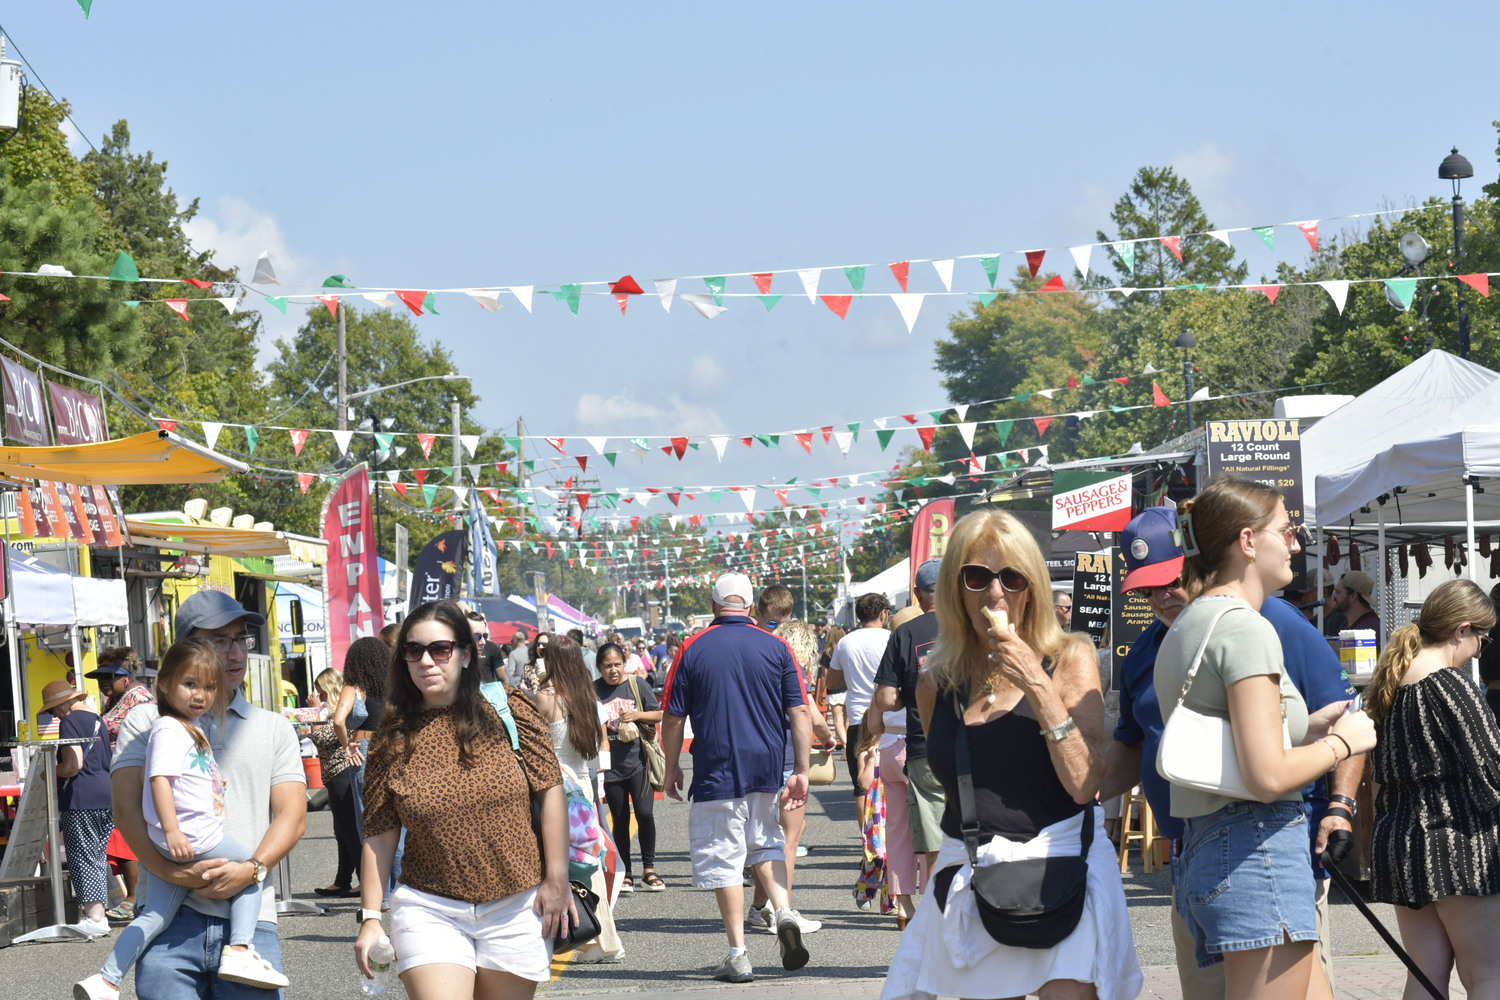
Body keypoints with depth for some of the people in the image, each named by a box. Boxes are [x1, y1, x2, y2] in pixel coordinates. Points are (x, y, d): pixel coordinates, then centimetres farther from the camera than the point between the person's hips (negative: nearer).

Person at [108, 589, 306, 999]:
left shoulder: (274, 729, 18)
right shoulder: (146, 721, 11)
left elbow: (292, 814, 9)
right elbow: (126, 810, 1)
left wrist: (252, 869, -10)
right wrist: (173, 872, -15)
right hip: (170, 919, -2)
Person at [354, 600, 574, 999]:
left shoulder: (508, 712, -2)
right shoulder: (392, 739, 0)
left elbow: (550, 789, 0)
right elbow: (379, 835, 2)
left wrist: (556, 879, -2)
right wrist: (370, 917, -2)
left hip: (515, 908, 1)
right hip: (429, 910, -1)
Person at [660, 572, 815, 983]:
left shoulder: (692, 650, -3)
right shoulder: (775, 647, 1)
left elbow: (673, 719, -1)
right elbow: (800, 712, -2)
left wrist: (672, 769, 11)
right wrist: (801, 771, 3)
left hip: (716, 772, -3)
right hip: (767, 767, 3)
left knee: (723, 860, 3)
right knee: (764, 842, 22)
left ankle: (738, 956, 1)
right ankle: (784, 913, -1)